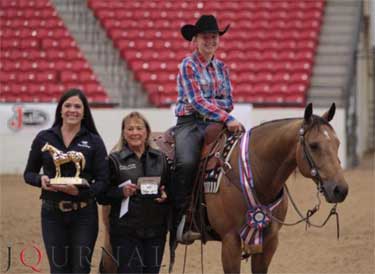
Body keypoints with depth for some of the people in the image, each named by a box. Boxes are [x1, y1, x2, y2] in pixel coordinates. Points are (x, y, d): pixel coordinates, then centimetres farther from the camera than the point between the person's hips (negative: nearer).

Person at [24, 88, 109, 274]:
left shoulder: (94, 141, 0)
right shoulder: (44, 138, 3)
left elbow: (103, 181, -3)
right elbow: (29, 173, 10)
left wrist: (81, 191, -21)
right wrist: (40, 179, -12)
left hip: (84, 215, -1)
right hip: (52, 213, 1)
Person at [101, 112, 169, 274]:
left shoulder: (160, 159, 9)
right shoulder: (115, 160, -1)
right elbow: (103, 195, -2)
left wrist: (165, 195, -5)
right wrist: (121, 192, -19)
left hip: (155, 230, 4)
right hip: (125, 230, -4)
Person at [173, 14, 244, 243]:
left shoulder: (221, 67, 15)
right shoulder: (188, 66, -4)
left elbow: (228, 103, 11)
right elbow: (196, 101, -15)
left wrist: (208, 103, -8)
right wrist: (226, 118, -24)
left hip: (214, 123, 5)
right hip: (190, 123, -5)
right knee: (187, 162, -31)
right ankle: (179, 220, -22)